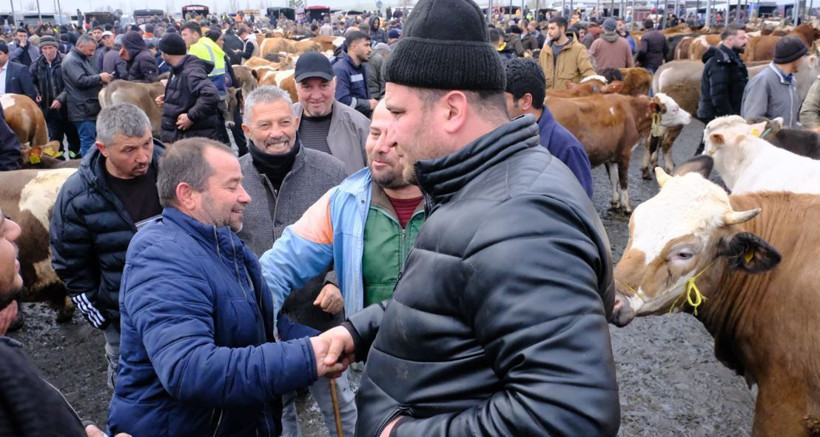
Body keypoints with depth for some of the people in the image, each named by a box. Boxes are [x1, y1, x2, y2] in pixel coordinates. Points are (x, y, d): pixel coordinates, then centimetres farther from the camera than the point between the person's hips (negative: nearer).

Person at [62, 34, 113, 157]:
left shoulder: (84, 59, 20)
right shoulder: (71, 60, -12)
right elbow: (81, 81, -23)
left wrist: (100, 81, 9)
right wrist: (100, 77, -13)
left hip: (90, 107, 10)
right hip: (83, 109, -10)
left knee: (89, 140, 13)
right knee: (88, 141, -8)